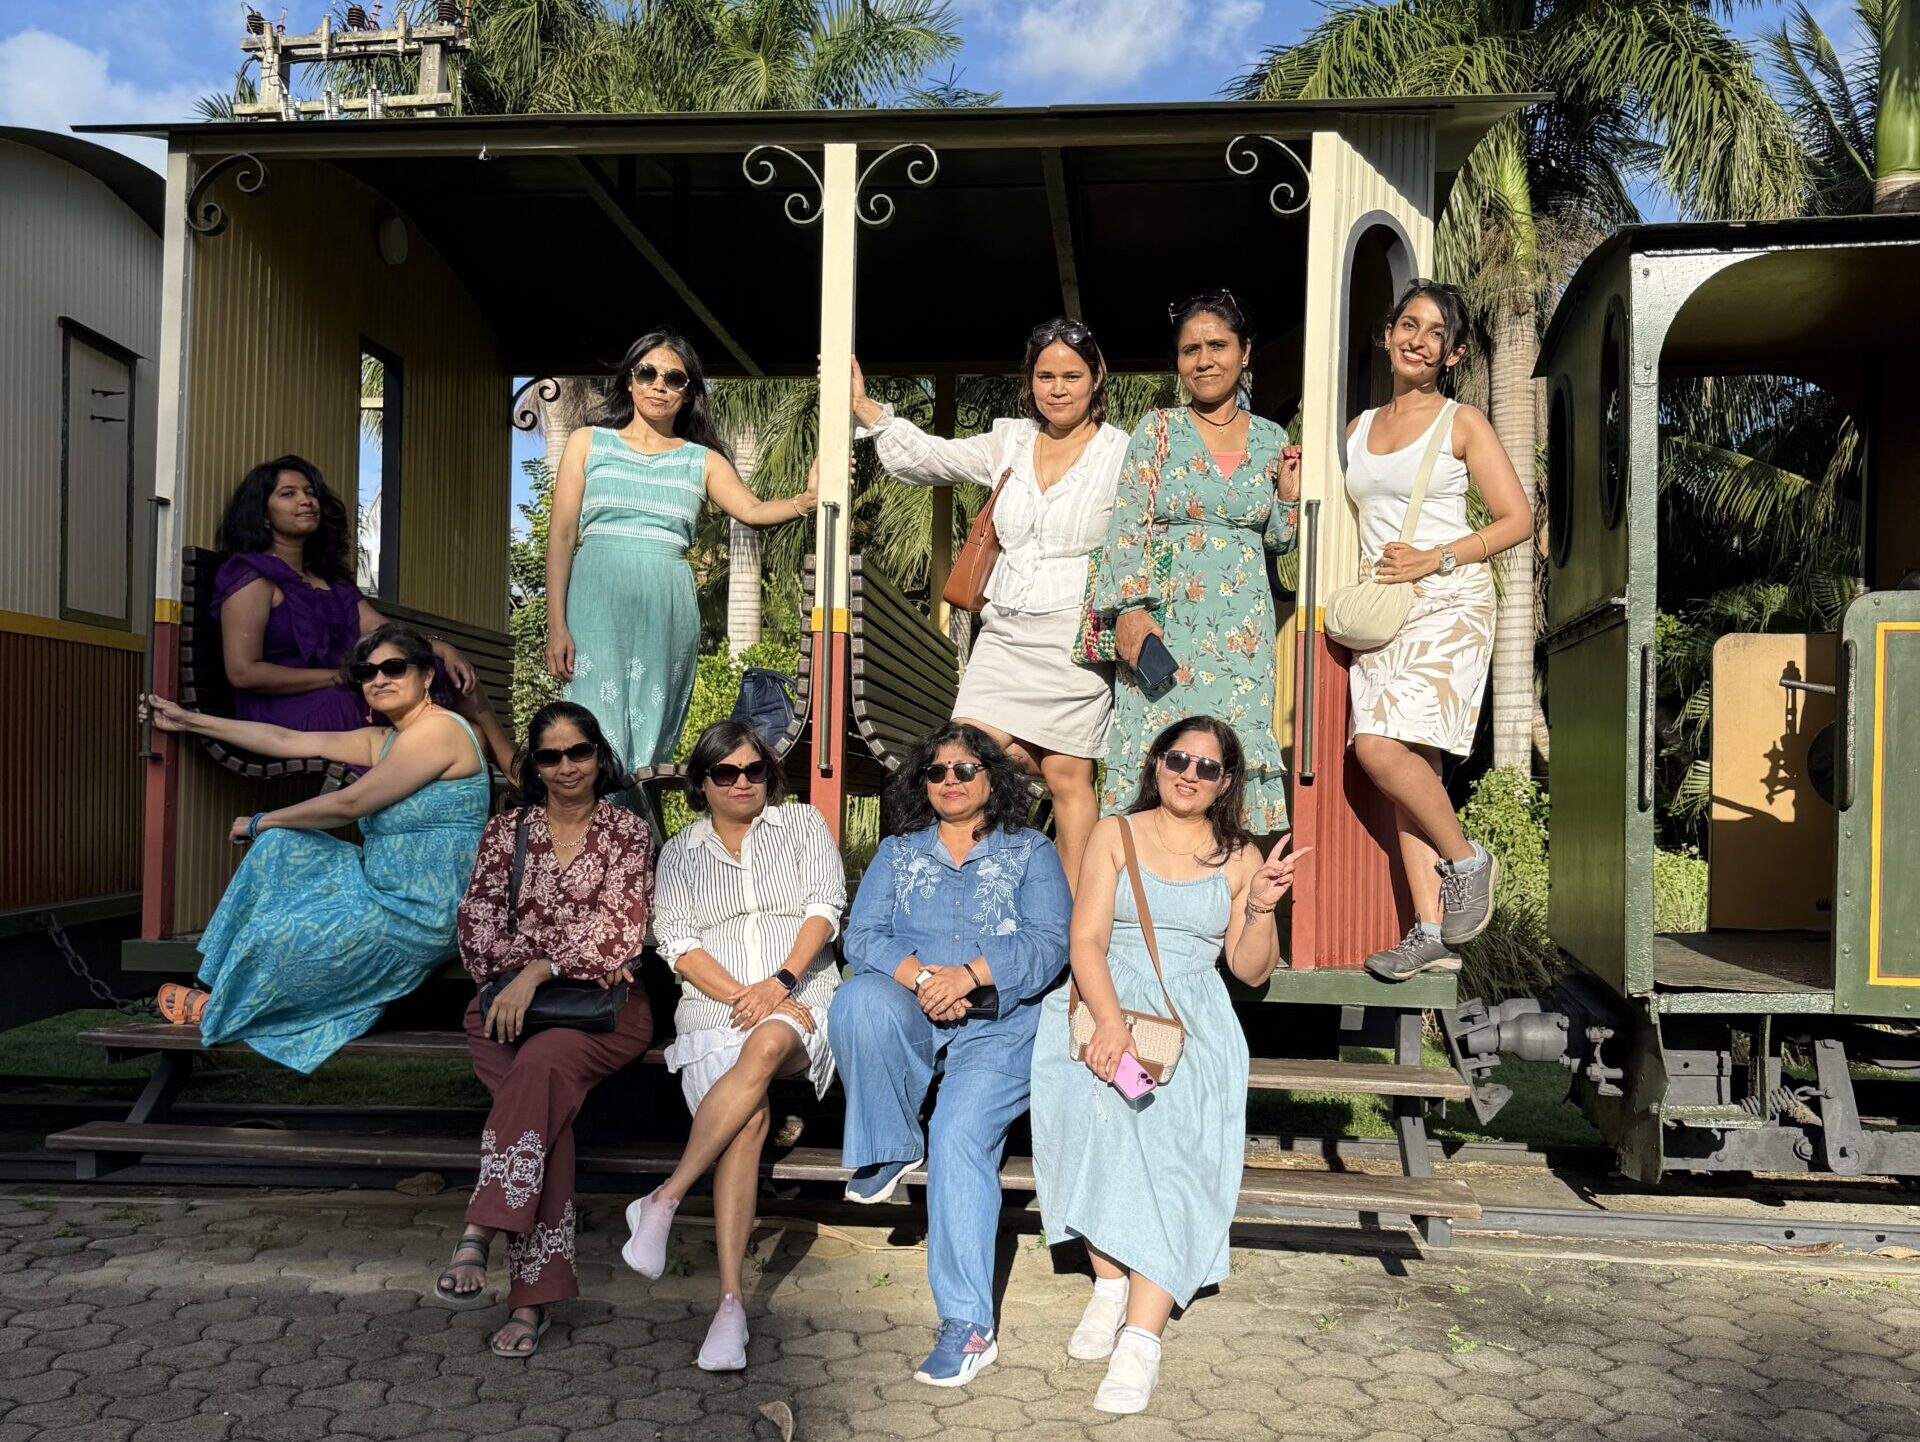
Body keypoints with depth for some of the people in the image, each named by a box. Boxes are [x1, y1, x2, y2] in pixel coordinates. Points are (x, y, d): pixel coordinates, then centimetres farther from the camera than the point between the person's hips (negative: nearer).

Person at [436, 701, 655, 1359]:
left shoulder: (628, 831, 9)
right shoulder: (507, 830, 15)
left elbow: (618, 930, -3)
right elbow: (478, 930, 7)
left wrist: (541, 970, -17)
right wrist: (577, 958, -6)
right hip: (513, 1000, 1)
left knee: (542, 1062, -35)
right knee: (547, 1104, -29)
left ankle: (478, 1237, -39)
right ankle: (534, 1296, -32)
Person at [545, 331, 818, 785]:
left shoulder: (702, 461, 13)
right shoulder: (589, 442, 10)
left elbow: (753, 510, -3)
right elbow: (561, 535, 5)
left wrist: (807, 500, -24)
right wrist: (556, 624, -4)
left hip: (668, 609, 2)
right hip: (598, 601, -2)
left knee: (651, 739, 3)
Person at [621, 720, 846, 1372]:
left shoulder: (804, 826, 16)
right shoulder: (680, 853, 18)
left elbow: (824, 907, 2)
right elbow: (679, 944, 5)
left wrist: (780, 983, -14)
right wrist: (741, 996, -12)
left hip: (800, 1007, 0)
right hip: (712, 1012, 1)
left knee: (764, 1045, -38)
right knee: (750, 1119, -29)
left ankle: (662, 1200, -29)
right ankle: (730, 1303, -29)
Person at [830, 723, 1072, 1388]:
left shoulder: (1030, 851, 12)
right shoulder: (897, 852, 18)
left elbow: (1049, 944, -3)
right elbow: (862, 936, 4)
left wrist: (970, 973, -18)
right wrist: (918, 976, -16)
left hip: (998, 1027, -2)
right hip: (911, 1019, 2)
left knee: (961, 1133, -28)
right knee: (859, 1000, -33)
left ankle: (968, 1324, -25)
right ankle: (893, 1149, -12)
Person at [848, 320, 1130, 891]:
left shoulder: (1122, 454, 0)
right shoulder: (1009, 441, 12)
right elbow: (928, 458, 8)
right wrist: (864, 407, 0)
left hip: (1075, 643, -4)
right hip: (1003, 636, 5)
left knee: (1067, 779, 0)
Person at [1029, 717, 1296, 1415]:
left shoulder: (1240, 857, 14)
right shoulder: (1115, 834, 9)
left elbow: (1252, 971, 14)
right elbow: (1086, 941, -3)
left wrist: (1261, 908, -6)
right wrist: (1110, 1020, -21)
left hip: (1193, 1016, 1)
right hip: (1108, 1002, 0)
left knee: (1174, 1133, -27)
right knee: (1093, 1096, -32)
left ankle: (1142, 1337, -29)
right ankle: (1109, 1281, -17)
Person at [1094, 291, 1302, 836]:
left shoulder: (1271, 439, 10)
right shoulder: (1158, 429, 2)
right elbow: (1128, 525, -4)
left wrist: (1289, 494, -1)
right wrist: (1130, 608, -15)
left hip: (1241, 630, 2)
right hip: (1164, 624, -2)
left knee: (1232, 758, -1)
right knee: (1156, 753, -6)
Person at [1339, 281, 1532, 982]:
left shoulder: (1463, 423, 2)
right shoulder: (1359, 427, 16)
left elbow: (1518, 519, -2)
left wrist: (1438, 558, -12)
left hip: (1446, 606, -5)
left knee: (1381, 747, -21)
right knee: (1408, 765, 0)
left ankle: (1466, 859, 2)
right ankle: (1430, 933, 2)